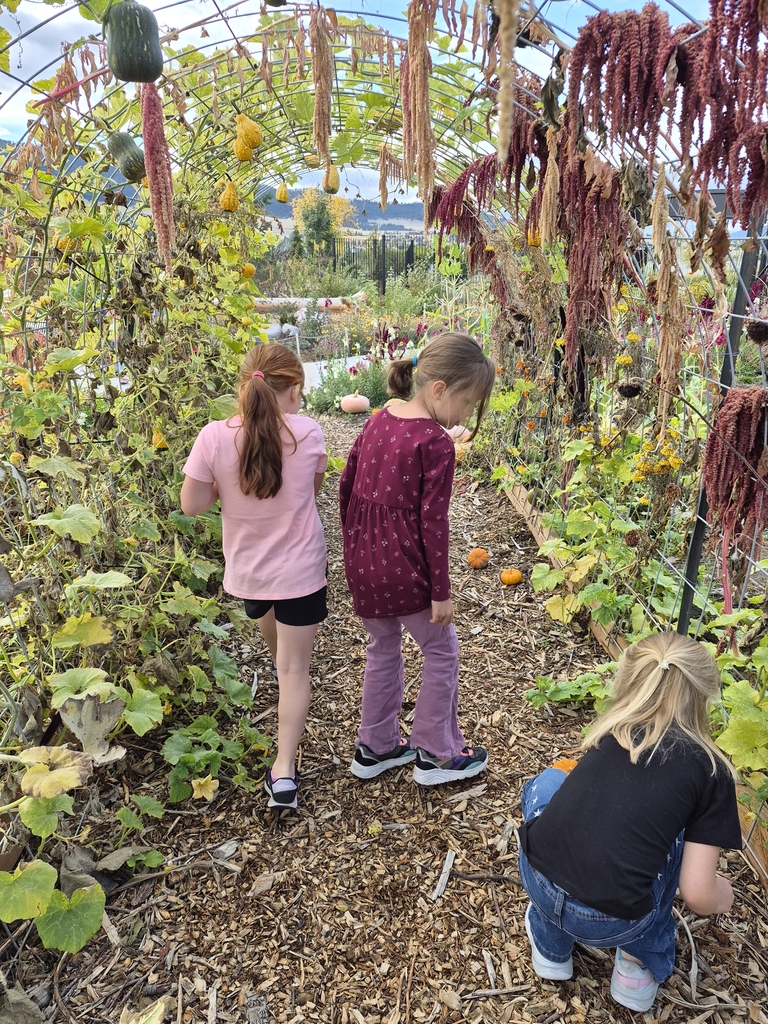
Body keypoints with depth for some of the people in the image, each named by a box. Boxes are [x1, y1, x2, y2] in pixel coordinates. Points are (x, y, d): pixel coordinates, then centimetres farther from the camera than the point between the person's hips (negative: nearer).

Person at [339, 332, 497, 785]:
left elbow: (347, 486, 10)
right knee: (442, 651, 14)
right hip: (404, 568, -7)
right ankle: (438, 755, 28)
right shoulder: (436, 442, -17)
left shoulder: (378, 422, 5)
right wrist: (441, 592, -9)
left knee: (382, 649, 23)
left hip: (363, 564, 8)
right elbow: (432, 522, -17)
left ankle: (375, 748, 37)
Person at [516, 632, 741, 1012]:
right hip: (609, 925, -1)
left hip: (536, 880, 2)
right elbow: (697, 895, 0)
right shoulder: (712, 771, 1)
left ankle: (550, 946, 33)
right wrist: (720, 896, 24)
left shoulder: (612, 732, 11)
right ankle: (643, 962, 27)